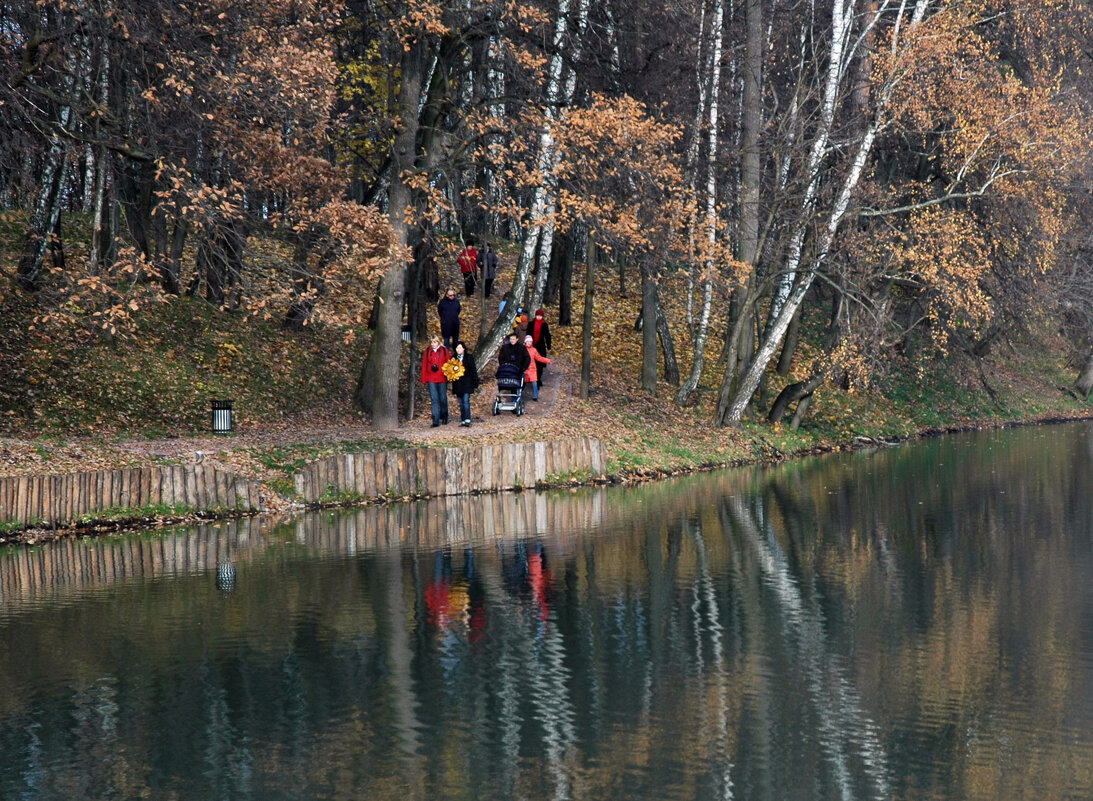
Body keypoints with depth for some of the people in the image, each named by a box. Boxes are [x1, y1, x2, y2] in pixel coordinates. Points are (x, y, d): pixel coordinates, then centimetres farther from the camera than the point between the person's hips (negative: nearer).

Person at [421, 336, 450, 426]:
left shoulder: (444, 350, 2)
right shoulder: (427, 351, 7)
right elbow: (424, 365, 8)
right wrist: (424, 380, 4)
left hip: (442, 379, -1)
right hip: (431, 379, 1)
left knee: (443, 399, 8)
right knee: (434, 400, -4)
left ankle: (444, 418, 27)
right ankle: (435, 421, -4)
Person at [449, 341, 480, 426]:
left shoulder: (469, 357, -1)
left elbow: (473, 370, 0)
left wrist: (475, 382, -4)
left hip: (467, 383, -4)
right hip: (458, 383, 4)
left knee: (466, 401, -13)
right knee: (461, 403, 6)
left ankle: (467, 420, -17)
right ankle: (463, 420, 9)